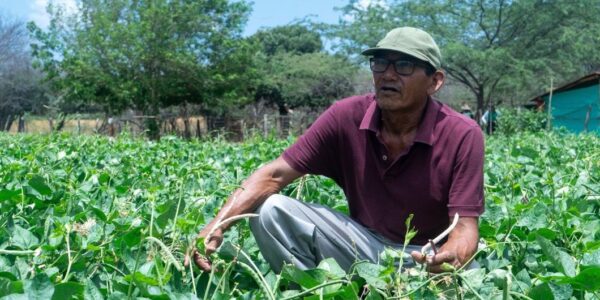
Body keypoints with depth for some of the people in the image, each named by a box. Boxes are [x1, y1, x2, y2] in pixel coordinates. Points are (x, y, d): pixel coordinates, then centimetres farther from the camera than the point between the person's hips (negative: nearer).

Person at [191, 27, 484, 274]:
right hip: (365, 244, 2)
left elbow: (465, 226, -19)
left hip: (431, 257, -2)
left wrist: (451, 260, -45)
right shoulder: (346, 117, -13)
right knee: (271, 211, -19)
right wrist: (217, 226, -31)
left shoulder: (462, 135, -17)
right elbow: (274, 175, -15)